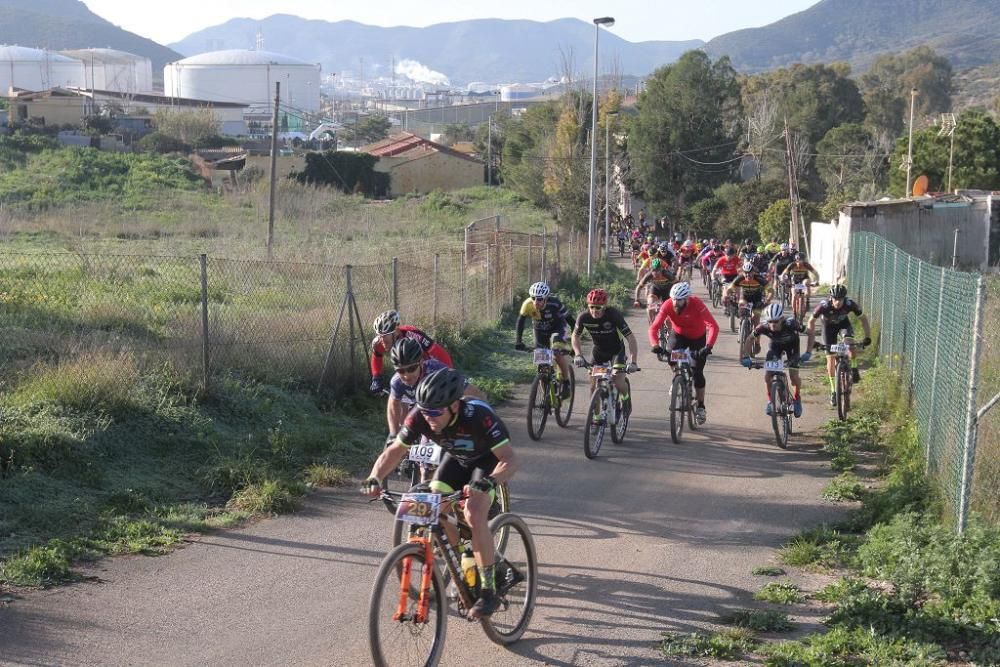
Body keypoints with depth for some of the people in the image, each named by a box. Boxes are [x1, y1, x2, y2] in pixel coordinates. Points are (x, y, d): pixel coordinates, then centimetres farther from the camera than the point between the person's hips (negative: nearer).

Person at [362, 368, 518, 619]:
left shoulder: (478, 416, -40)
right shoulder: (420, 416, -27)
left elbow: (510, 459, -41)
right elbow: (395, 450, -15)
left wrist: (486, 482, -59)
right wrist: (375, 479, -32)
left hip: (488, 460, -5)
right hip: (456, 458, 6)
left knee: (474, 517, -25)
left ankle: (489, 592, -15)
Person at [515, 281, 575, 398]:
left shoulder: (554, 304, -35)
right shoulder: (527, 304, -29)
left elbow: (570, 319, -29)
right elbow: (520, 321, -14)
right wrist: (518, 340, -22)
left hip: (557, 328, -3)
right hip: (540, 330, 3)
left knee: (558, 354, -29)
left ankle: (566, 383, -7)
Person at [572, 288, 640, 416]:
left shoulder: (614, 315, -32)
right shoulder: (584, 317, -23)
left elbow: (631, 338, -32)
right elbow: (575, 337, -6)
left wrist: (633, 362, -41)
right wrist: (578, 355, -23)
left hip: (616, 349, -3)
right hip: (598, 350, 3)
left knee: (618, 382, -19)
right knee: (593, 385, -7)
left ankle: (626, 400, 15)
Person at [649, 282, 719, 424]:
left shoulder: (696, 304, -34)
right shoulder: (668, 305, -28)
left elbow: (713, 326, -41)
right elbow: (654, 327, -30)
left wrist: (708, 346, -54)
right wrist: (655, 345, -49)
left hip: (698, 338, -2)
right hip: (679, 334, 2)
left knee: (698, 372, -6)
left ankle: (700, 407, 12)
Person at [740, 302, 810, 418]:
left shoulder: (790, 324, -40)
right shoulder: (764, 327, -34)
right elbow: (750, 339, -17)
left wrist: (807, 353, -36)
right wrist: (746, 357, -28)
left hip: (791, 344, -2)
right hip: (775, 344, 2)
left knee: (794, 375, -13)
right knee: (768, 375, -13)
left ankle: (797, 400, 15)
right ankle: (770, 401, 11)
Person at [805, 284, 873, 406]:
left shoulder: (850, 304, -33)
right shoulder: (824, 305, -35)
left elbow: (863, 318, -17)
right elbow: (811, 322, -21)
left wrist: (867, 337, -25)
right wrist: (811, 342, -26)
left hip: (843, 322, 0)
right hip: (829, 325, 0)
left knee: (850, 341, -32)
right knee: (830, 358, -5)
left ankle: (854, 370, -9)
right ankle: (833, 391, 7)